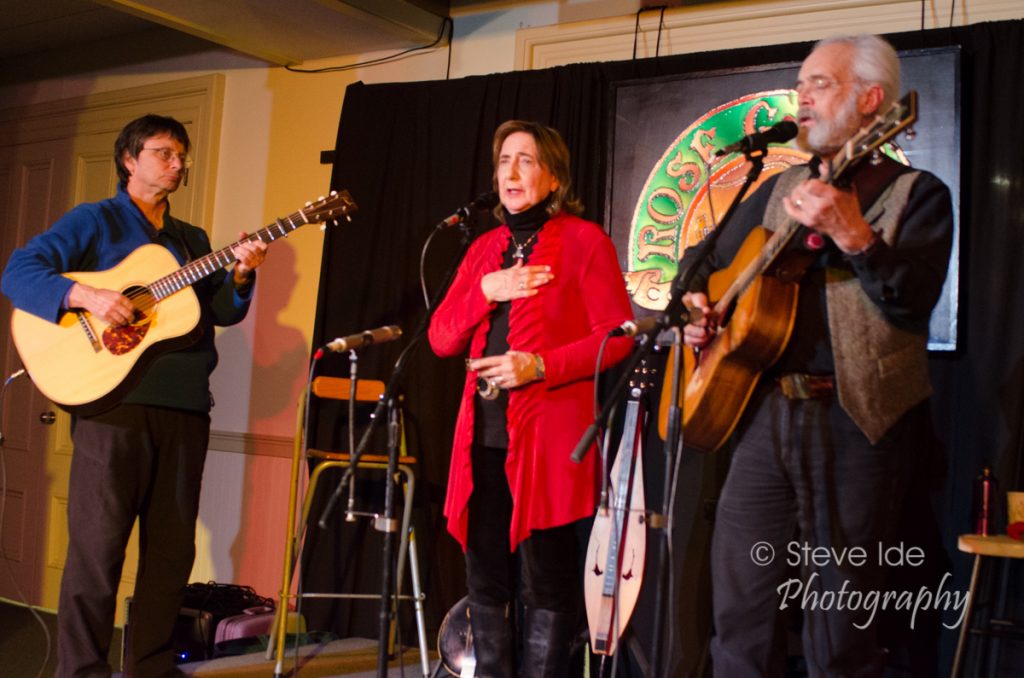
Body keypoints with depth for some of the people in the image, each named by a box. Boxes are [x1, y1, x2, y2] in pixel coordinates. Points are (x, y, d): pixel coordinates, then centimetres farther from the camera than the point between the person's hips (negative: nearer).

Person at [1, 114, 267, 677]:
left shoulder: (193, 241, 22)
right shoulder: (93, 222, 5)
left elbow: (222, 312, 13)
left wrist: (240, 277, -6)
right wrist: (87, 296, -22)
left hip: (185, 406, 6)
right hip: (113, 400, -5)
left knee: (173, 547, 7)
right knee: (98, 542, -5)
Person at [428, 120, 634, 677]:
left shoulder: (584, 240, 0)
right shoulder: (485, 248, 18)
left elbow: (617, 337, -6)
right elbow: (441, 339, 11)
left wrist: (539, 365, -16)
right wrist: (486, 289, -5)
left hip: (549, 436, -6)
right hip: (484, 437, 6)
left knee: (544, 583, -3)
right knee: (486, 580, 9)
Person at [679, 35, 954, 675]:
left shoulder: (916, 194, 1)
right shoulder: (781, 190, 17)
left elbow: (914, 301, -15)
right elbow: (706, 258, 28)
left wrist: (852, 234, -28)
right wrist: (694, 301, 7)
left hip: (857, 423, -4)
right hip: (767, 412, 5)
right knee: (741, 611, 4)